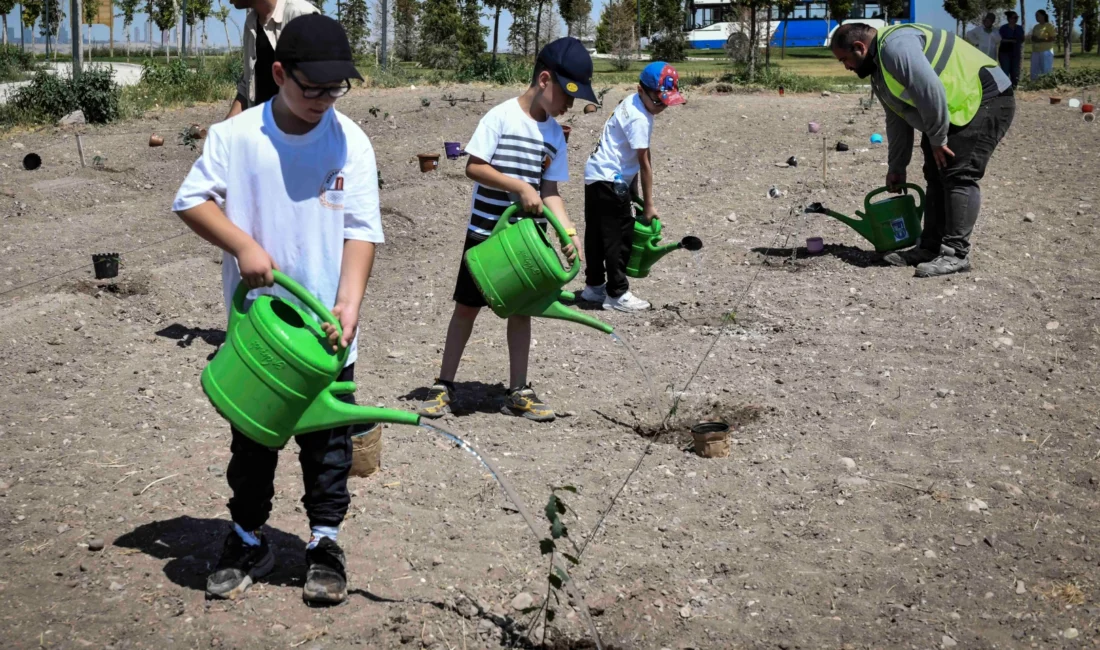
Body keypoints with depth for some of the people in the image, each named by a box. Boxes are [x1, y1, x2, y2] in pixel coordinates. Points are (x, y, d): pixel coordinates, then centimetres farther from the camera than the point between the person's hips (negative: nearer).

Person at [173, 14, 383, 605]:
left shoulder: (350, 141, -7)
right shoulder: (234, 136, -7)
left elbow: (361, 230, -10)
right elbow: (191, 200, -2)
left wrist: (348, 306, -20)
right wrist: (242, 244, -18)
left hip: (326, 330, 0)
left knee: (329, 441, 10)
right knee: (252, 439, 14)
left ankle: (324, 544, 25)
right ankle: (247, 542, 31)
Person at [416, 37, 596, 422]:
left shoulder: (554, 134, 5)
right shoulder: (501, 117, -11)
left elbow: (549, 190, 5)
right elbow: (473, 168, -15)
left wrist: (570, 232, -7)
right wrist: (520, 186, -23)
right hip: (485, 232, -5)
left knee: (521, 309, 8)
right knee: (466, 306, 4)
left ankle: (518, 393, 17)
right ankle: (444, 386, 14)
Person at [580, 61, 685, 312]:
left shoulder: (633, 103, 8)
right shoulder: (639, 118, -21)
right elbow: (644, 163, -18)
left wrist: (634, 189, 9)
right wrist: (648, 204, -13)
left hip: (596, 176, 10)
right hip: (610, 180, -10)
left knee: (597, 235, 16)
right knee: (620, 236, -4)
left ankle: (594, 286, 26)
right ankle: (617, 293, 2)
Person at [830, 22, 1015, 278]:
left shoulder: (895, 46, -21)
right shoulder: (878, 69, 14)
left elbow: (931, 91, -29)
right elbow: (897, 120, 21)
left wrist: (937, 138, -18)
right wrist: (896, 167, 22)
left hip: (986, 99, -11)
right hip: (958, 111, 11)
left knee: (958, 176, -16)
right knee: (936, 177, 9)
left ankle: (955, 253, -15)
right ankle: (930, 248, 13)